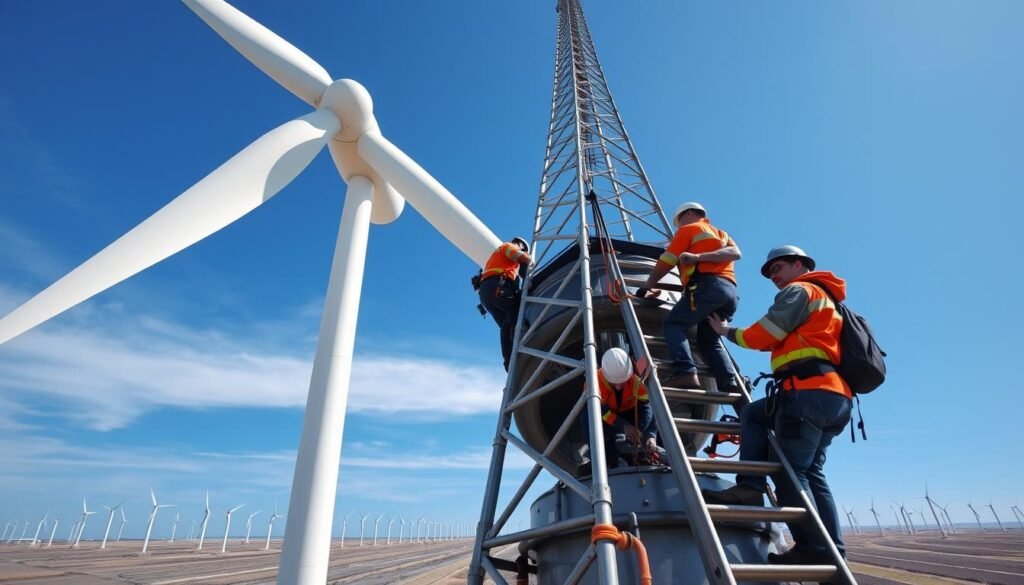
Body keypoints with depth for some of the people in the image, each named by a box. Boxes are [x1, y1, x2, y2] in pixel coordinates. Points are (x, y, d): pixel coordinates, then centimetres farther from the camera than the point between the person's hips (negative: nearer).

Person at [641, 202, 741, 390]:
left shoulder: (688, 229, 16)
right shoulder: (722, 234, 36)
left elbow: (665, 263, 9)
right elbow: (735, 253, 11)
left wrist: (648, 286, 22)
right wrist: (700, 256, -2)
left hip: (707, 286, -7)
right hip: (729, 290, 7)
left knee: (673, 324, -10)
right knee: (709, 340, 11)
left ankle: (685, 372, -30)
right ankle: (730, 383, -7)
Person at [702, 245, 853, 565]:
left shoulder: (799, 290, 1)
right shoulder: (825, 299, 31)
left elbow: (763, 335, -8)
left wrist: (727, 331, 8)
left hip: (809, 392, -10)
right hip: (834, 396, 10)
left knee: (790, 472, -6)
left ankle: (815, 548, -4)